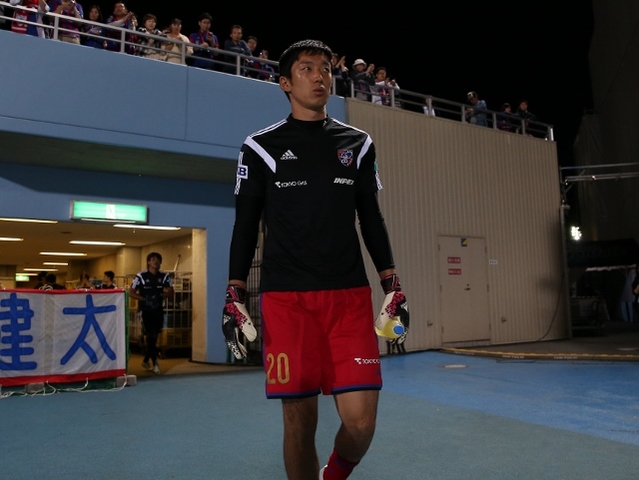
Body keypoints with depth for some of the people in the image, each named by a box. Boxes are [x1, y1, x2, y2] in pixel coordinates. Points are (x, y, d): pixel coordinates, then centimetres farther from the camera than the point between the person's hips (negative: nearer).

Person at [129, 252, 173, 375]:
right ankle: (154, 362, 3)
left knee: (154, 337, 10)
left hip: (158, 309, 4)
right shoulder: (141, 276, -8)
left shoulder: (164, 276, 1)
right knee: (151, 336, -7)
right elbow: (131, 292, -5)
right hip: (145, 310, -4)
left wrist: (161, 296, -11)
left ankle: (146, 360, 29)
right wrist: (144, 299, -18)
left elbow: (170, 291, 8)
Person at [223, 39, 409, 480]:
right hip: (285, 298, -1)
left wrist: (393, 285, 8)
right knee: (300, 420, 1)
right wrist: (235, 298, -1)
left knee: (361, 421, -2)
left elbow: (371, 217, 15)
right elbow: (245, 225, 6)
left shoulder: (357, 144, 13)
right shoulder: (262, 147, 6)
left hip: (350, 295, 2)